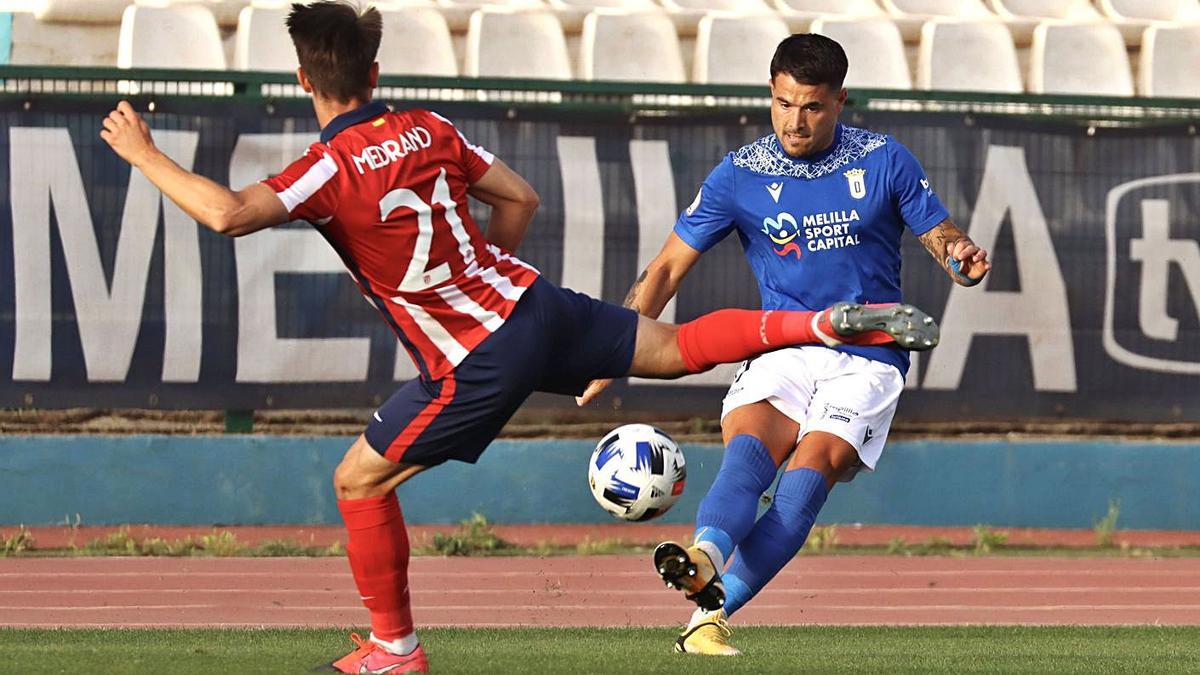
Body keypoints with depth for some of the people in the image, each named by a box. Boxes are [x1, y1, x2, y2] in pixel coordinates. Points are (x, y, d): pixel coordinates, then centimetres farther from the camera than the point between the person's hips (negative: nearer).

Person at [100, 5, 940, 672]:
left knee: (359, 482, 8)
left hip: (479, 365, -6)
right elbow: (520, 199, 13)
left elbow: (228, 214, -31)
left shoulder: (332, 170, -16)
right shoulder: (428, 130, 4)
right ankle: (832, 324, 8)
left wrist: (144, 155, -19)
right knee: (674, 348, 18)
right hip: (536, 304, 6)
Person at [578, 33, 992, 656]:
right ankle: (706, 558, -59)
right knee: (748, 445, -31)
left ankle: (712, 612, -38)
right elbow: (668, 267, 4)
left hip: (868, 359, -1)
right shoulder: (738, 177, 2)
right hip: (782, 352, 1)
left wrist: (963, 261, -18)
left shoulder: (883, 162, 1)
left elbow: (943, 242, 7)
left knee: (809, 472, -27)